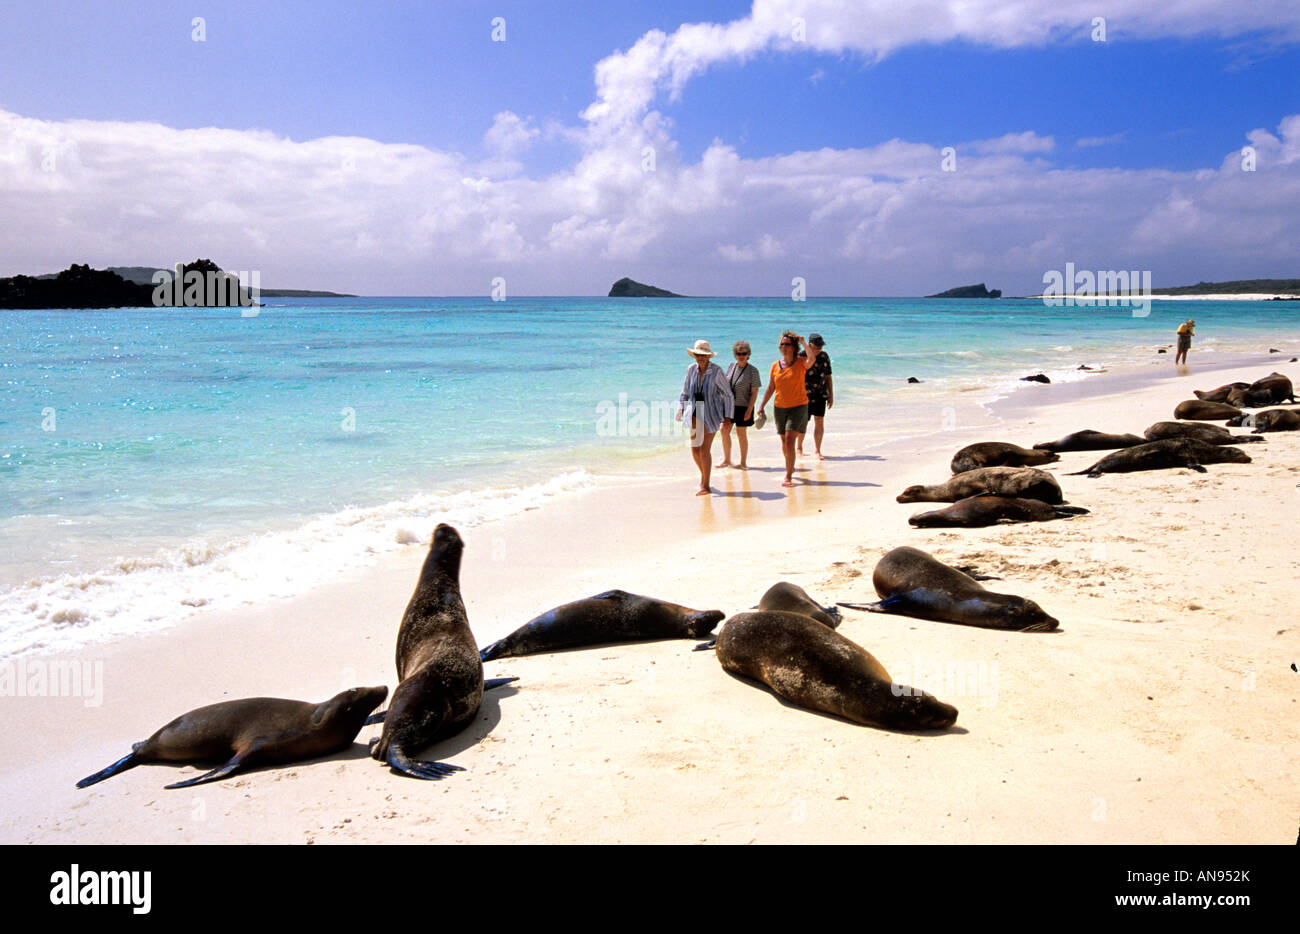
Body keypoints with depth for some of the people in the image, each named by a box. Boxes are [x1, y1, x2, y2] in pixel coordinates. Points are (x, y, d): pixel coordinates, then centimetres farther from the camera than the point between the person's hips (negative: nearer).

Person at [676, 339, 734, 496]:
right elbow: (685, 392, 15)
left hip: (711, 414, -4)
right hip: (695, 412, 4)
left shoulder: (716, 371, -11)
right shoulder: (692, 369, 1)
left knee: (705, 449, -6)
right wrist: (681, 409, 8)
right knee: (695, 448, 4)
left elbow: (727, 394, -5)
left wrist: (727, 417, -6)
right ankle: (703, 474, 32)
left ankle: (705, 486, 4)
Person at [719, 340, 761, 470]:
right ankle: (726, 460, 18)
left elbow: (754, 392, -11)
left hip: (742, 406, -5)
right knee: (724, 430, 5)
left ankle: (743, 463, 13)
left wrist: (749, 410, -16)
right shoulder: (731, 367, 6)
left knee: (741, 433, 1)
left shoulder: (753, 371, -10)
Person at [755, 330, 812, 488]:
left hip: (798, 406, -5)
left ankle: (788, 476, -13)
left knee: (789, 440, -15)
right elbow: (771, 388, 11)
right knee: (784, 441, 15)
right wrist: (762, 406, 8)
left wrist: (804, 343, -27)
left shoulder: (801, 363, -7)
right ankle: (790, 467, 38)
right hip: (780, 408, 5)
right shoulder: (775, 366, 5)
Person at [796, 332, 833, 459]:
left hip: (820, 396, 3)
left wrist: (831, 395, 10)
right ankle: (798, 447, 27)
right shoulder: (801, 357, -9)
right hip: (805, 396, -3)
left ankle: (818, 451, 2)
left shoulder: (824, 356, 5)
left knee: (819, 422, -4)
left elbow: (828, 377, 12)